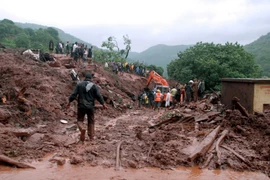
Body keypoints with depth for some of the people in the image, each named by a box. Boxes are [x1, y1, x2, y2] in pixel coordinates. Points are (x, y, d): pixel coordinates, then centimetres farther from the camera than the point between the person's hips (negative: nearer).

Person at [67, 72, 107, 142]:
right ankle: (91, 137, 13)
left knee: (80, 120, 12)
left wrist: (69, 102, 7)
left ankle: (82, 129, -19)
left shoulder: (79, 84, -1)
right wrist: (103, 104, 7)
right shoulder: (94, 86, -2)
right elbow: (99, 96, -4)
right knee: (91, 122, 13)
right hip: (90, 107, 1)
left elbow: (74, 94, -5)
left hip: (81, 106, 0)